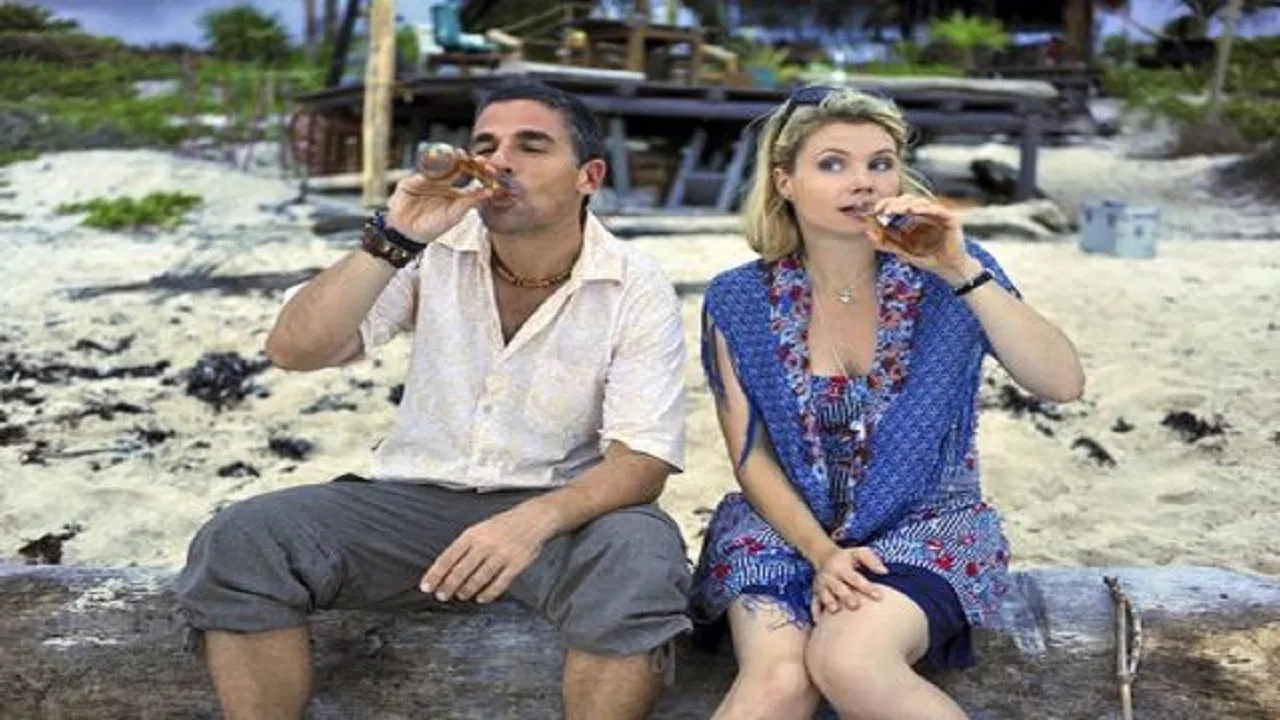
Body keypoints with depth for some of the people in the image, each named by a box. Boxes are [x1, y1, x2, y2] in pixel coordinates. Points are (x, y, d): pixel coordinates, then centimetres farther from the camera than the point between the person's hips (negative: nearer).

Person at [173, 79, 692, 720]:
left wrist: (534, 520, -33)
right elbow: (293, 351, -10)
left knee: (641, 558, -36)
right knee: (237, 542, -21)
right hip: (416, 499, 2)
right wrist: (392, 242, -23)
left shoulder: (636, 289, -7)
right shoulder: (435, 251, -1)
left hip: (560, 508, -2)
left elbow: (643, 458, -13)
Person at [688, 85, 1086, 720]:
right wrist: (822, 553, -15)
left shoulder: (944, 275, -4)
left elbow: (1063, 384, -16)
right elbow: (751, 456, -1)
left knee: (849, 660, -30)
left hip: (925, 524, 0)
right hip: (786, 526, 0)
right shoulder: (740, 302, -3)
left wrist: (963, 273, -25)